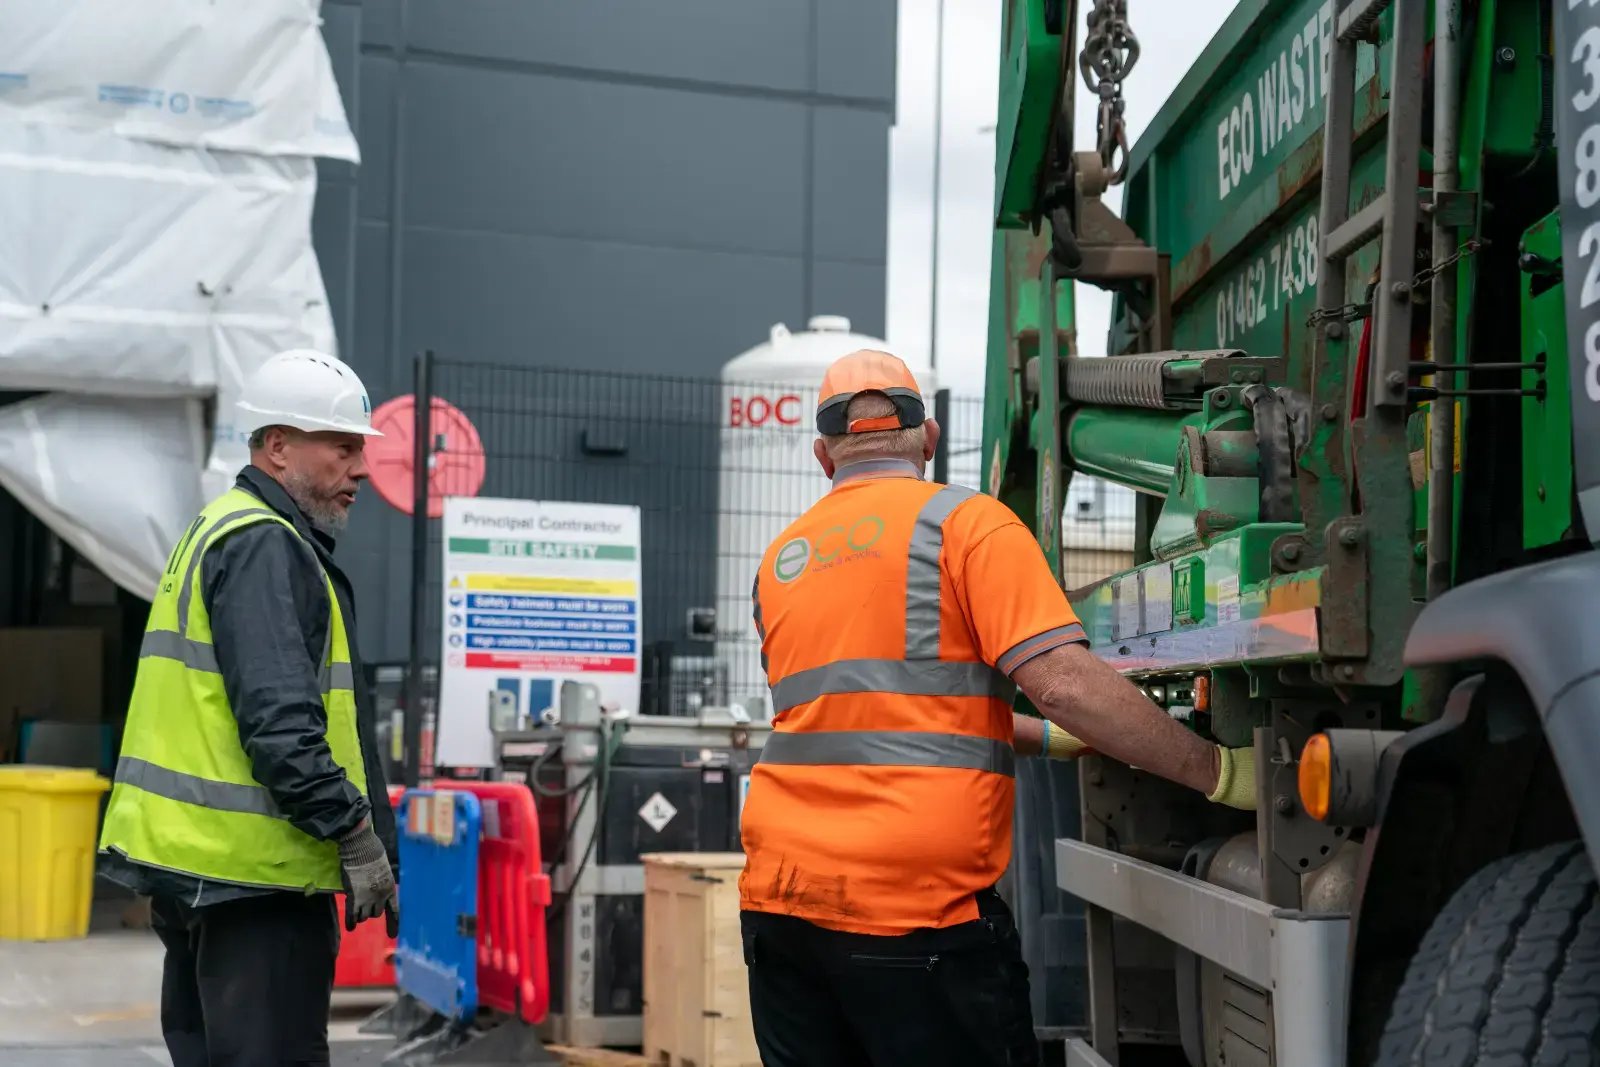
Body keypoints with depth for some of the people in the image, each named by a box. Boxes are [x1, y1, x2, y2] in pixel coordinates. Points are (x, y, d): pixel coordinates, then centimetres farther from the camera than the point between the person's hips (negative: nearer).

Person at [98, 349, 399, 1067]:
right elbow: (280, 719, -23)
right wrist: (358, 837, -19)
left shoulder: (217, 532, 20)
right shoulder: (265, 546, -14)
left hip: (186, 860, 11)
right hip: (254, 871, -11)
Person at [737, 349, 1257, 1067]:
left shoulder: (781, 561, 17)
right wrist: (1221, 772, -6)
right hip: (917, 910, -6)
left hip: (778, 900, 6)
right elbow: (1063, 681, -14)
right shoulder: (967, 523, -2)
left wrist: (1045, 738, 29)